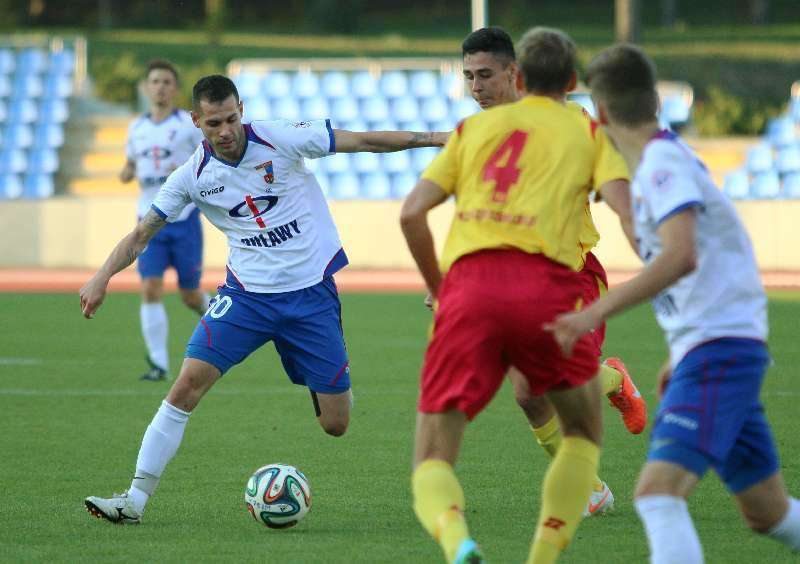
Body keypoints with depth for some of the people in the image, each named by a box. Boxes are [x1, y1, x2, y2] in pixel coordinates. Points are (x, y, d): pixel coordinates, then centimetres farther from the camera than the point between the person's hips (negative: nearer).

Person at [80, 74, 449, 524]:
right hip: (246, 295, 1)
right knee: (188, 384, -17)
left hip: (312, 293, -1)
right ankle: (136, 499, -11)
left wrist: (435, 138, -7)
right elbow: (142, 234, 4)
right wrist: (103, 276, -11)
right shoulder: (194, 175, -3)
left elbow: (363, 141, -6)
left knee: (335, 424, 0)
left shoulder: (281, 140, -10)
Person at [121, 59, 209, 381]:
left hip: (184, 220, -3)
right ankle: (159, 363, -10)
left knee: (190, 296, 5)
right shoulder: (137, 128, 10)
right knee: (150, 289, -13)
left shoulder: (189, 125, -3)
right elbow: (130, 167, 22)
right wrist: (127, 173, -2)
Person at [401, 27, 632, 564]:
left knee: (432, 460, 5)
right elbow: (625, 203, 1)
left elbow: (412, 213, 15)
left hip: (468, 283, 1)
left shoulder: (475, 126, 24)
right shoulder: (589, 131, 18)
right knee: (585, 432, 25)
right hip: (545, 284, -1)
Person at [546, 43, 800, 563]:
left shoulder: (663, 164, -12)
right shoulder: (671, 160, 17)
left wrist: (597, 312, -33)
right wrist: (680, 359, 30)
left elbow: (681, 257, -29)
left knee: (657, 492, -25)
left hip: (719, 346, -10)